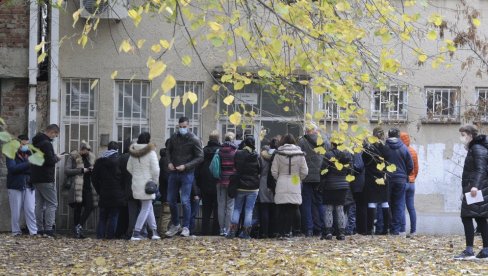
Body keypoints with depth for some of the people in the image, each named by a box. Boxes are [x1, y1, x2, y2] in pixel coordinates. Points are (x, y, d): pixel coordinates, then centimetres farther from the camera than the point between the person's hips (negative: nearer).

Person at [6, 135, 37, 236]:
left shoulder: (29, 154, 12)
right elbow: (12, 168, -18)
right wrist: (28, 164, -24)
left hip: (29, 187, 3)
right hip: (15, 186, -3)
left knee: (30, 210, -3)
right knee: (16, 211, 2)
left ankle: (34, 231, -2)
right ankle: (16, 231, 11)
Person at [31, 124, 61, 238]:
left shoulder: (36, 142, 15)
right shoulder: (46, 143, -16)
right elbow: (50, 161, -23)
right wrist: (57, 158, -2)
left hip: (36, 179, 9)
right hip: (46, 179, -9)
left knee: (39, 204, 11)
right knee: (52, 204, -5)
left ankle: (40, 229, 10)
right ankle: (48, 229, -13)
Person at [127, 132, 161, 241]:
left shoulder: (133, 153, 5)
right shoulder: (151, 152, -13)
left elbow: (129, 168, 11)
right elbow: (155, 170, -16)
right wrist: (155, 181, -1)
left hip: (136, 184, 6)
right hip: (147, 184, -6)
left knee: (149, 207, 17)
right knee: (146, 209, 1)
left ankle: (154, 231, 17)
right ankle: (136, 233, -5)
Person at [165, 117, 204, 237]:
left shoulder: (194, 140, -9)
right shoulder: (174, 138, 4)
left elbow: (200, 157, -10)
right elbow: (168, 151, 19)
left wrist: (185, 166, -18)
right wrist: (169, 162, 0)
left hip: (187, 174, -5)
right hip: (173, 173, 5)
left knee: (185, 201, -7)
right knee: (171, 200, 9)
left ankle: (186, 227, 3)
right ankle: (175, 225, 24)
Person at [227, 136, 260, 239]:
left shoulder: (237, 155, -6)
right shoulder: (256, 157, -7)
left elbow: (234, 169, 1)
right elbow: (260, 170, 2)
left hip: (240, 187, 0)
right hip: (253, 188, 0)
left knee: (237, 209, 11)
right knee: (249, 210, 5)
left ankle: (232, 231, 2)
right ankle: (246, 233, 4)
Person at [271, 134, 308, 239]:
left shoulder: (278, 153, -3)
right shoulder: (300, 154, -2)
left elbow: (274, 171, -1)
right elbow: (304, 172, 1)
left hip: (281, 187, 0)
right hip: (295, 187, 0)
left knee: (281, 210, 5)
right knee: (291, 210, 5)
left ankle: (282, 232, 3)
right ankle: (287, 232, 1)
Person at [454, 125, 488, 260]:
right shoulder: (473, 149, 20)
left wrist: (475, 185, -36)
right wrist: (466, 189, 31)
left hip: (476, 189, -11)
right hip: (473, 189, 11)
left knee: (467, 217, -12)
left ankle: (469, 250, -15)